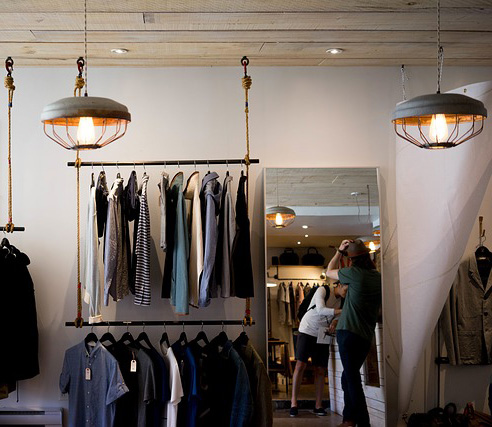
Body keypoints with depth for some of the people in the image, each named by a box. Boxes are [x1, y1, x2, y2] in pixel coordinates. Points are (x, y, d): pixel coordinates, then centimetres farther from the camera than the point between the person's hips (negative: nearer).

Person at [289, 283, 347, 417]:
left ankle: (318, 405, 7)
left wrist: (334, 324, -14)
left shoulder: (341, 301, 5)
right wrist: (341, 311, -35)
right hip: (307, 330, -5)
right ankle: (293, 402, -8)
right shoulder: (323, 290, -13)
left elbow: (335, 316, 9)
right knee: (300, 365, -13)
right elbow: (320, 310, -27)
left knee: (321, 370, 1)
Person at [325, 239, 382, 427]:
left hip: (349, 332, -7)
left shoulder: (354, 273, -10)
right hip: (366, 336, 7)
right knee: (348, 377, 17)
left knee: (352, 378, -7)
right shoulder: (379, 277, 7)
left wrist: (339, 251, 16)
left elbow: (329, 272, 7)